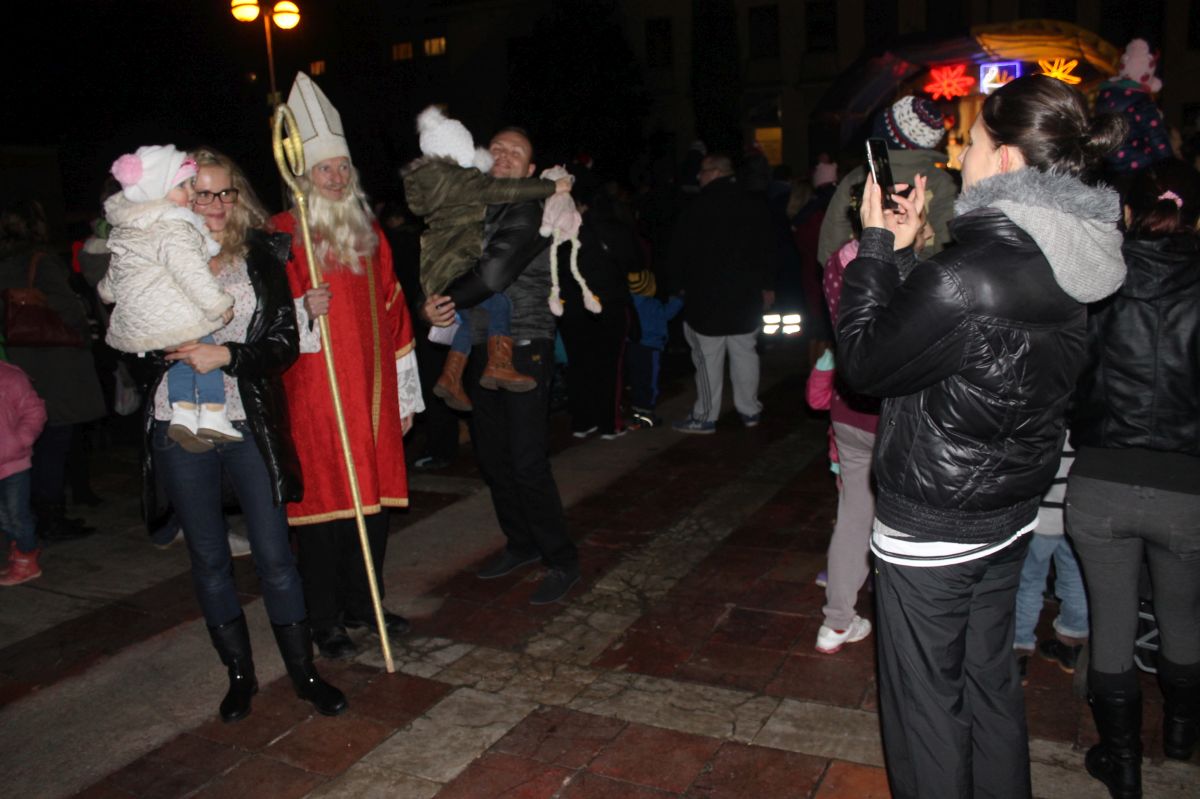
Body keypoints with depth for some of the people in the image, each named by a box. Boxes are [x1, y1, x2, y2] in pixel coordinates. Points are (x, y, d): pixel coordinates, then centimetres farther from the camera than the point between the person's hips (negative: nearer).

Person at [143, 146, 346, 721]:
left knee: (274, 554, 3)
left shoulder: (262, 257, 2)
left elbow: (285, 344, -2)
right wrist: (171, 348, -14)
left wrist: (227, 356, -17)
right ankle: (240, 675, 28)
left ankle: (304, 673, 19)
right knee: (208, 559, 11)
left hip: (249, 425, -1)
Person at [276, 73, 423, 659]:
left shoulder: (369, 231, 12)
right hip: (315, 398, -5)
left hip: (373, 396, 5)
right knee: (323, 503, 1)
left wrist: (405, 395, 12)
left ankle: (363, 605, 28)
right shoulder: (282, 235, -4)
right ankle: (326, 621, 17)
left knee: (374, 501, 10)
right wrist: (303, 310, -27)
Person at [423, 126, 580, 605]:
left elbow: (493, 274, -22)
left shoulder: (529, 213, -9)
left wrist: (445, 301, -11)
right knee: (491, 456, 14)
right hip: (480, 350, 7)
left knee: (527, 462, -9)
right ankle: (522, 544, 31)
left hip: (524, 350, -7)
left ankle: (561, 562, 5)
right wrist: (432, 306, -11)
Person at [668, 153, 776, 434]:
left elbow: (681, 251, -7)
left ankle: (705, 417, 6)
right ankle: (749, 410, 21)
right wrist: (768, 285, 18)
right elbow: (768, 248, 11)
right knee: (745, 352, 13)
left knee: (708, 358, 0)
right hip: (747, 295, 5)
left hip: (706, 296, -5)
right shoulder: (754, 205, 6)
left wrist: (679, 281, 9)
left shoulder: (699, 207, -10)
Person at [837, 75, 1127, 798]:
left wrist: (879, 244, -9)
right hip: (1009, 518, 9)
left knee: (927, 702, 10)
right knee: (991, 683, 24)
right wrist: (903, 252, 6)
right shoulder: (1060, 264, 1)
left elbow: (866, 363, -16)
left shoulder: (970, 272, -28)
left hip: (930, 530, -8)